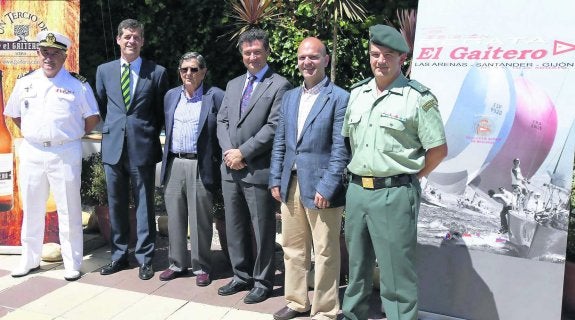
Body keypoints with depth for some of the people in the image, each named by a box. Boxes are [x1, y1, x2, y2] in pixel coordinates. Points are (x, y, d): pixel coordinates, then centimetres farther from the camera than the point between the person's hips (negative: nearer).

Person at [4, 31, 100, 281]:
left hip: (65, 154, -4)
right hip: (31, 152, 4)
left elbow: (92, 118, 2)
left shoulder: (78, 84, -3)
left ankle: (72, 263, 13)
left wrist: (73, 136, 2)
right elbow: (14, 114, 19)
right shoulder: (25, 82, 8)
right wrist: (31, 134, 11)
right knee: (31, 209, 14)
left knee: (69, 211, 3)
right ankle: (30, 259, 28)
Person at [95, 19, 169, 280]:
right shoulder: (104, 71, 8)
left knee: (144, 205, 3)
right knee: (116, 204, 11)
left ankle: (144, 258, 14)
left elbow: (162, 112, 7)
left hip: (143, 147, -3)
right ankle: (119, 254, 24)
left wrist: (150, 134, 6)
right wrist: (112, 128, 14)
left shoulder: (157, 72, -1)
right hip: (113, 146, 3)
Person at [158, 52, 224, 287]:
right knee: (175, 217, 11)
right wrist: (166, 160, 15)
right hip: (174, 164, 5)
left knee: (200, 219, 3)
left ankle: (201, 267, 17)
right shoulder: (171, 96, 14)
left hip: (201, 166, -5)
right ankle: (178, 263, 25)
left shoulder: (216, 96, -3)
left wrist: (222, 165, -9)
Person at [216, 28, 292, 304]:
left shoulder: (279, 85, -5)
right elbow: (222, 121, 12)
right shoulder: (233, 85, 17)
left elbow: (273, 127, -13)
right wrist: (228, 151, -5)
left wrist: (243, 153, -14)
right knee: (234, 228, 15)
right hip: (230, 169, 7)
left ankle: (263, 281, 20)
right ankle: (242, 276, 31)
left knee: (262, 230, 5)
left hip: (258, 170, -6)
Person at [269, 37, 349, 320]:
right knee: (292, 249, 16)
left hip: (320, 187, -6)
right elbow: (279, 142, 14)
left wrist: (327, 187, -16)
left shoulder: (339, 98, -7)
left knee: (325, 254, 5)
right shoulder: (289, 97, 13)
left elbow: (340, 149, -12)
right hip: (290, 185, 6)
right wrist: (275, 179, 8)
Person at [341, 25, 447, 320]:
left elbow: (438, 150, -6)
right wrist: (360, 172, 12)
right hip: (356, 190, 6)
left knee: (396, 271, 3)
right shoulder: (357, 93, 9)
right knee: (357, 263, 20)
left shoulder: (418, 98, -9)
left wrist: (409, 178, 0)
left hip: (394, 194, -6)